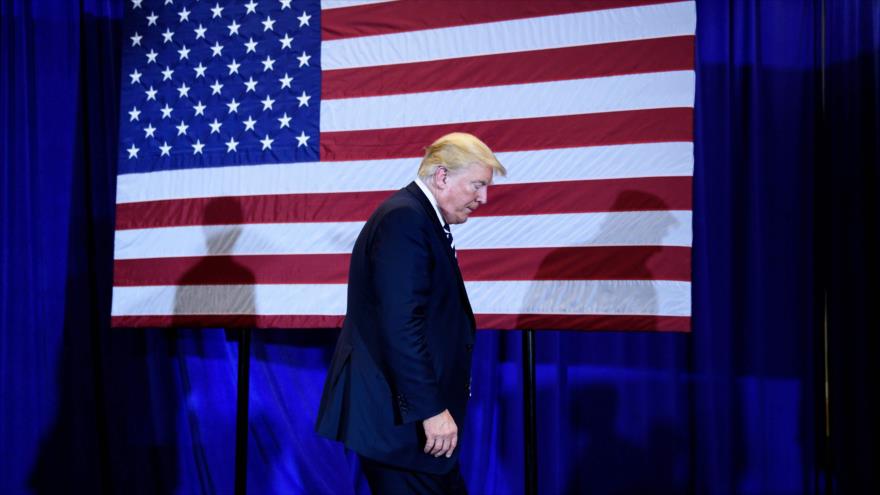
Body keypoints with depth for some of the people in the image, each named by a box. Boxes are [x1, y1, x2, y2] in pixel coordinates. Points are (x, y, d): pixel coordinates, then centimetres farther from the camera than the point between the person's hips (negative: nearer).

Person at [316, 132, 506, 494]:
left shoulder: (420, 218, 16)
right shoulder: (404, 219, -15)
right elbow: (400, 324, -23)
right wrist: (431, 408, -24)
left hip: (413, 409, 10)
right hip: (397, 413, -10)